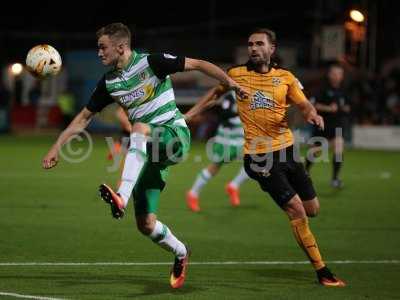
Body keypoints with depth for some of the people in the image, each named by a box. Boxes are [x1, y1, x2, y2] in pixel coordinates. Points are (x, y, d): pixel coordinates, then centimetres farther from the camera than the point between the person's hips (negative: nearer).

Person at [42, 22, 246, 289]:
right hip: (150, 152, 6)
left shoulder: (151, 63, -8)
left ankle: (122, 197, -49)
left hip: (175, 136, -6)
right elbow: (85, 117, 17)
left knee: (139, 128, -39)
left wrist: (230, 82, -20)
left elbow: (198, 64, -8)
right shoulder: (109, 82, 9)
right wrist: (57, 147, 13)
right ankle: (181, 253, 29)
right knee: (146, 224, -1)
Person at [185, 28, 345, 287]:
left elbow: (304, 105, 4)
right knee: (297, 210, -10)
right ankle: (322, 271, -4)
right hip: (259, 156, -3)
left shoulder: (286, 78, 5)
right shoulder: (236, 75, 2)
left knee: (312, 209, 6)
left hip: (287, 149, 3)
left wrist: (313, 115, -18)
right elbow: (216, 93, 20)